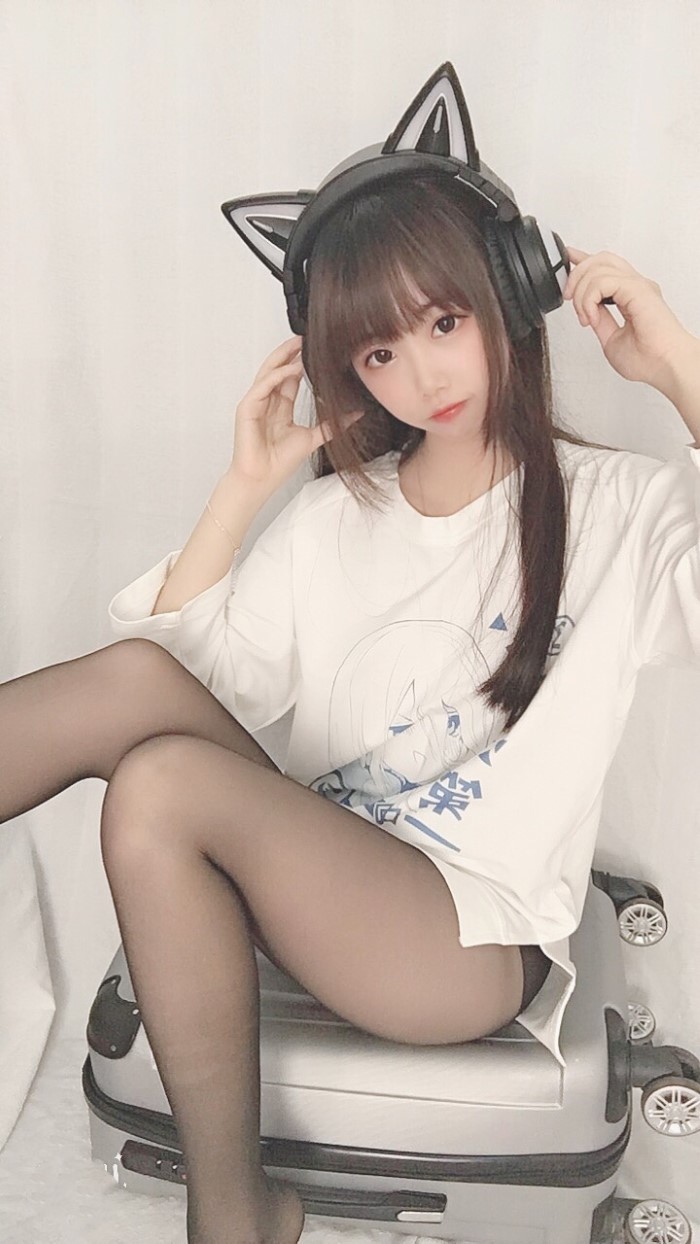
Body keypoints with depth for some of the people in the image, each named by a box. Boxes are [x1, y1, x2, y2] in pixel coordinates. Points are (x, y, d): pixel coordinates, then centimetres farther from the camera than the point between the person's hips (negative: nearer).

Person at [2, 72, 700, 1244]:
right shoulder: (335, 514, 11)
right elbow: (182, 671, 6)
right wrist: (245, 485, -1)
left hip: (478, 940, -3)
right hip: (311, 878, 4)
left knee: (161, 783, -26)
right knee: (134, 679, -21)